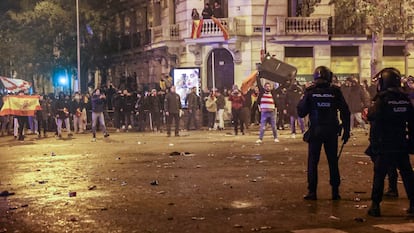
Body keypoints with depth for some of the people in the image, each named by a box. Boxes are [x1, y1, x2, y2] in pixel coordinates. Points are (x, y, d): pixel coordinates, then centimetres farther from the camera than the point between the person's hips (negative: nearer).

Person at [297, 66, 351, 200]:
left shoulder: (310, 92, -6)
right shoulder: (335, 91, -3)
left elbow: (301, 113, -1)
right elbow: (345, 112, -2)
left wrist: (304, 99, 14)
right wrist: (346, 130, 5)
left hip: (315, 131, -1)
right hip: (331, 132, 1)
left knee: (313, 161, 6)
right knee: (333, 161, 10)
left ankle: (312, 191, 4)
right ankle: (335, 191, 11)